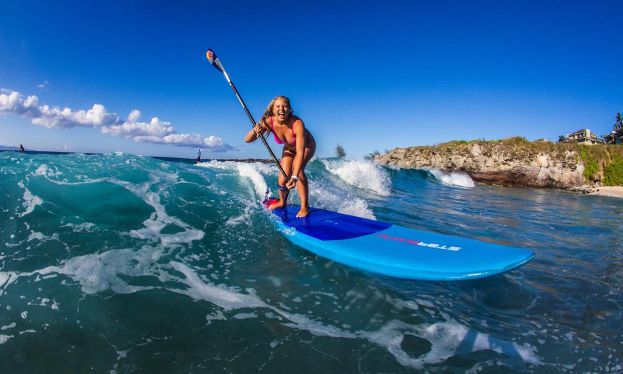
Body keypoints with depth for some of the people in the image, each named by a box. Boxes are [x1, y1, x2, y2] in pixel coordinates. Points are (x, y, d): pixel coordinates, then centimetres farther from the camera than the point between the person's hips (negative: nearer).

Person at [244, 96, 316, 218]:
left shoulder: (297, 123, -40)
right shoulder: (268, 122, -28)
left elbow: (300, 152, -44)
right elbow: (247, 140, -26)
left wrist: (295, 176, -53)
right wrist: (254, 130, -48)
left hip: (306, 145, -3)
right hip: (289, 148, 4)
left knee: (297, 168, -30)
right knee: (282, 180, -5)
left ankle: (305, 206, -15)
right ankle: (282, 202, 28)